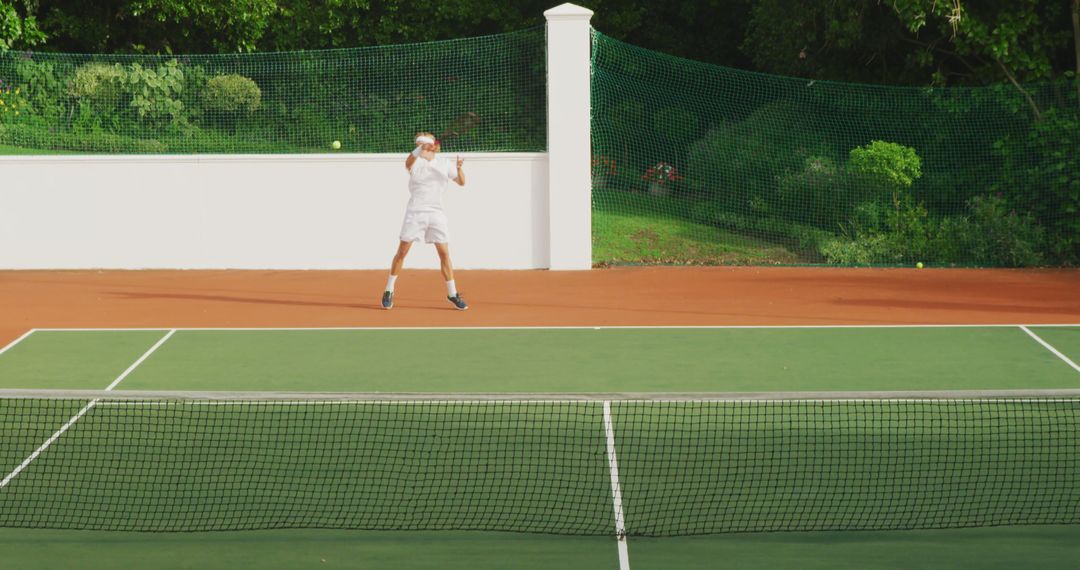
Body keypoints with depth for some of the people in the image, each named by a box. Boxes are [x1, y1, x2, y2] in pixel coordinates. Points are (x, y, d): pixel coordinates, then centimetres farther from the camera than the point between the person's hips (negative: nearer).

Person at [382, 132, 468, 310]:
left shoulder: (443, 163, 3)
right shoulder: (416, 161, -7)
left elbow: (461, 182, 6)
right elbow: (408, 164, -31)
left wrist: (459, 169, -16)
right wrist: (419, 150, -52)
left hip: (437, 213, 2)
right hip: (415, 212, -2)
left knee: (444, 253, -1)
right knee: (402, 251, -1)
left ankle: (452, 294, 9)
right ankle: (389, 291, 11)